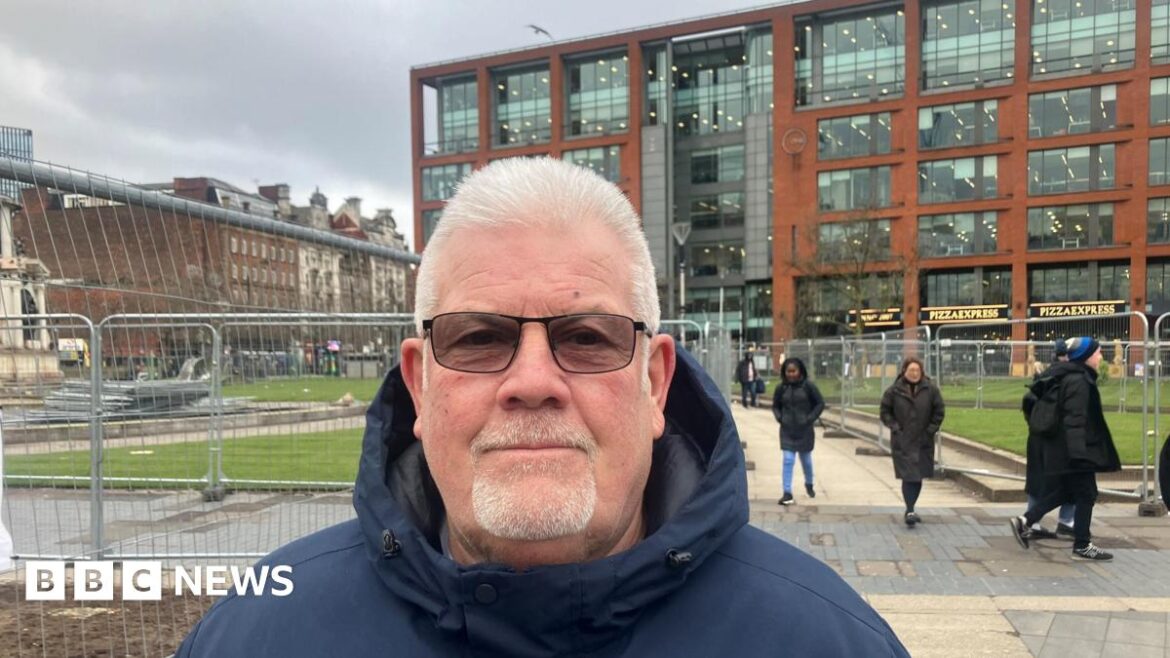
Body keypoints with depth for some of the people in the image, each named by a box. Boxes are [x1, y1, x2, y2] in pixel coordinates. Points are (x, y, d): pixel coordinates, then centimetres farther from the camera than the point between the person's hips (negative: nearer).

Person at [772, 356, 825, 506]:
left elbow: (820, 403, -2)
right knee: (788, 461, -7)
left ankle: (809, 484, 43)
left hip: (805, 430, 0)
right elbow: (775, 406, 11)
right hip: (787, 431, 1)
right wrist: (779, 418, -5)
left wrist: (810, 419, -10)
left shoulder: (808, 386, -10)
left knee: (806, 460, 17)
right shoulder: (781, 388, -4)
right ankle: (787, 494, -6)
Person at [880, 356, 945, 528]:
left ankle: (910, 509, 25)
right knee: (908, 476, -10)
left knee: (918, 477, 10)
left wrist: (931, 430, -2)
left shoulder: (930, 389, -2)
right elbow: (885, 412, 2)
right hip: (902, 442, -3)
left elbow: (939, 411, 5)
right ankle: (910, 511, -7)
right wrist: (895, 428, -8)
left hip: (923, 442, 3)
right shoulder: (894, 391, -6)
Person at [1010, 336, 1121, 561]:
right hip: (1075, 449, -10)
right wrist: (1078, 451, -29)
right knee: (1086, 495, 0)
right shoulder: (1078, 380, -18)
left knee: (1062, 491, 15)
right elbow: (1074, 418, -25)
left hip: (1063, 448, 10)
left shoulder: (1073, 376, 15)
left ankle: (1024, 521, 11)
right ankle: (1082, 546, 8)